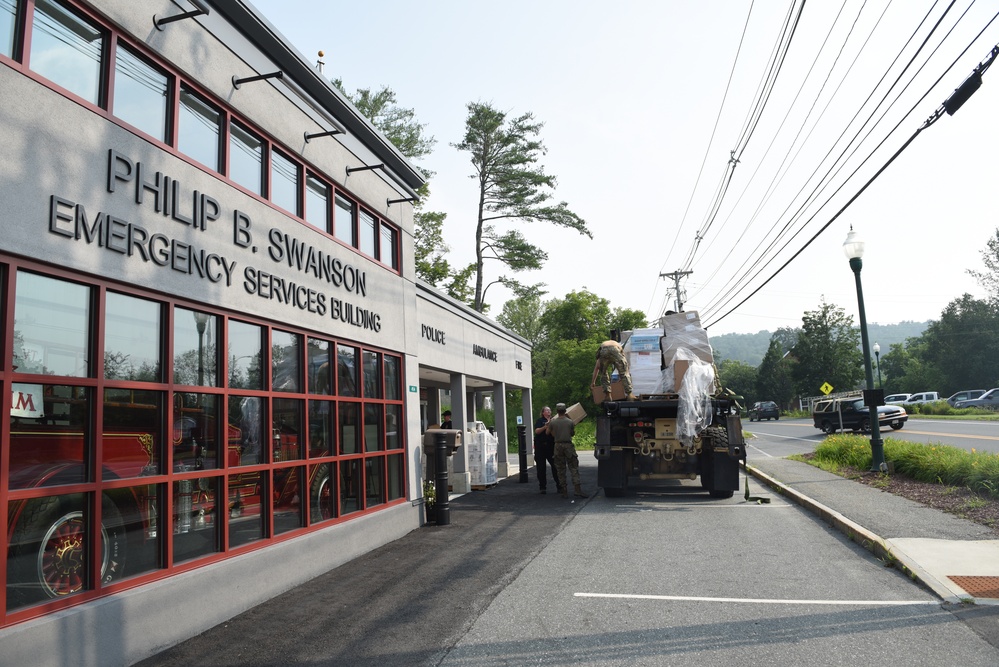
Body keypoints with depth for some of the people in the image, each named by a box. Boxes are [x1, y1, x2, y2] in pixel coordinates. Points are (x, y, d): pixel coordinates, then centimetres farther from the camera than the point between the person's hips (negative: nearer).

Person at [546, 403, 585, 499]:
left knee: (561, 470, 7)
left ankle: (565, 492, 8)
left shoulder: (552, 422, -3)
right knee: (574, 468, 2)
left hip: (558, 446, 1)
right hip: (568, 445, -1)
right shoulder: (570, 422, -4)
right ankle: (578, 490, -5)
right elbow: (573, 434, 8)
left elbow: (548, 432, 10)